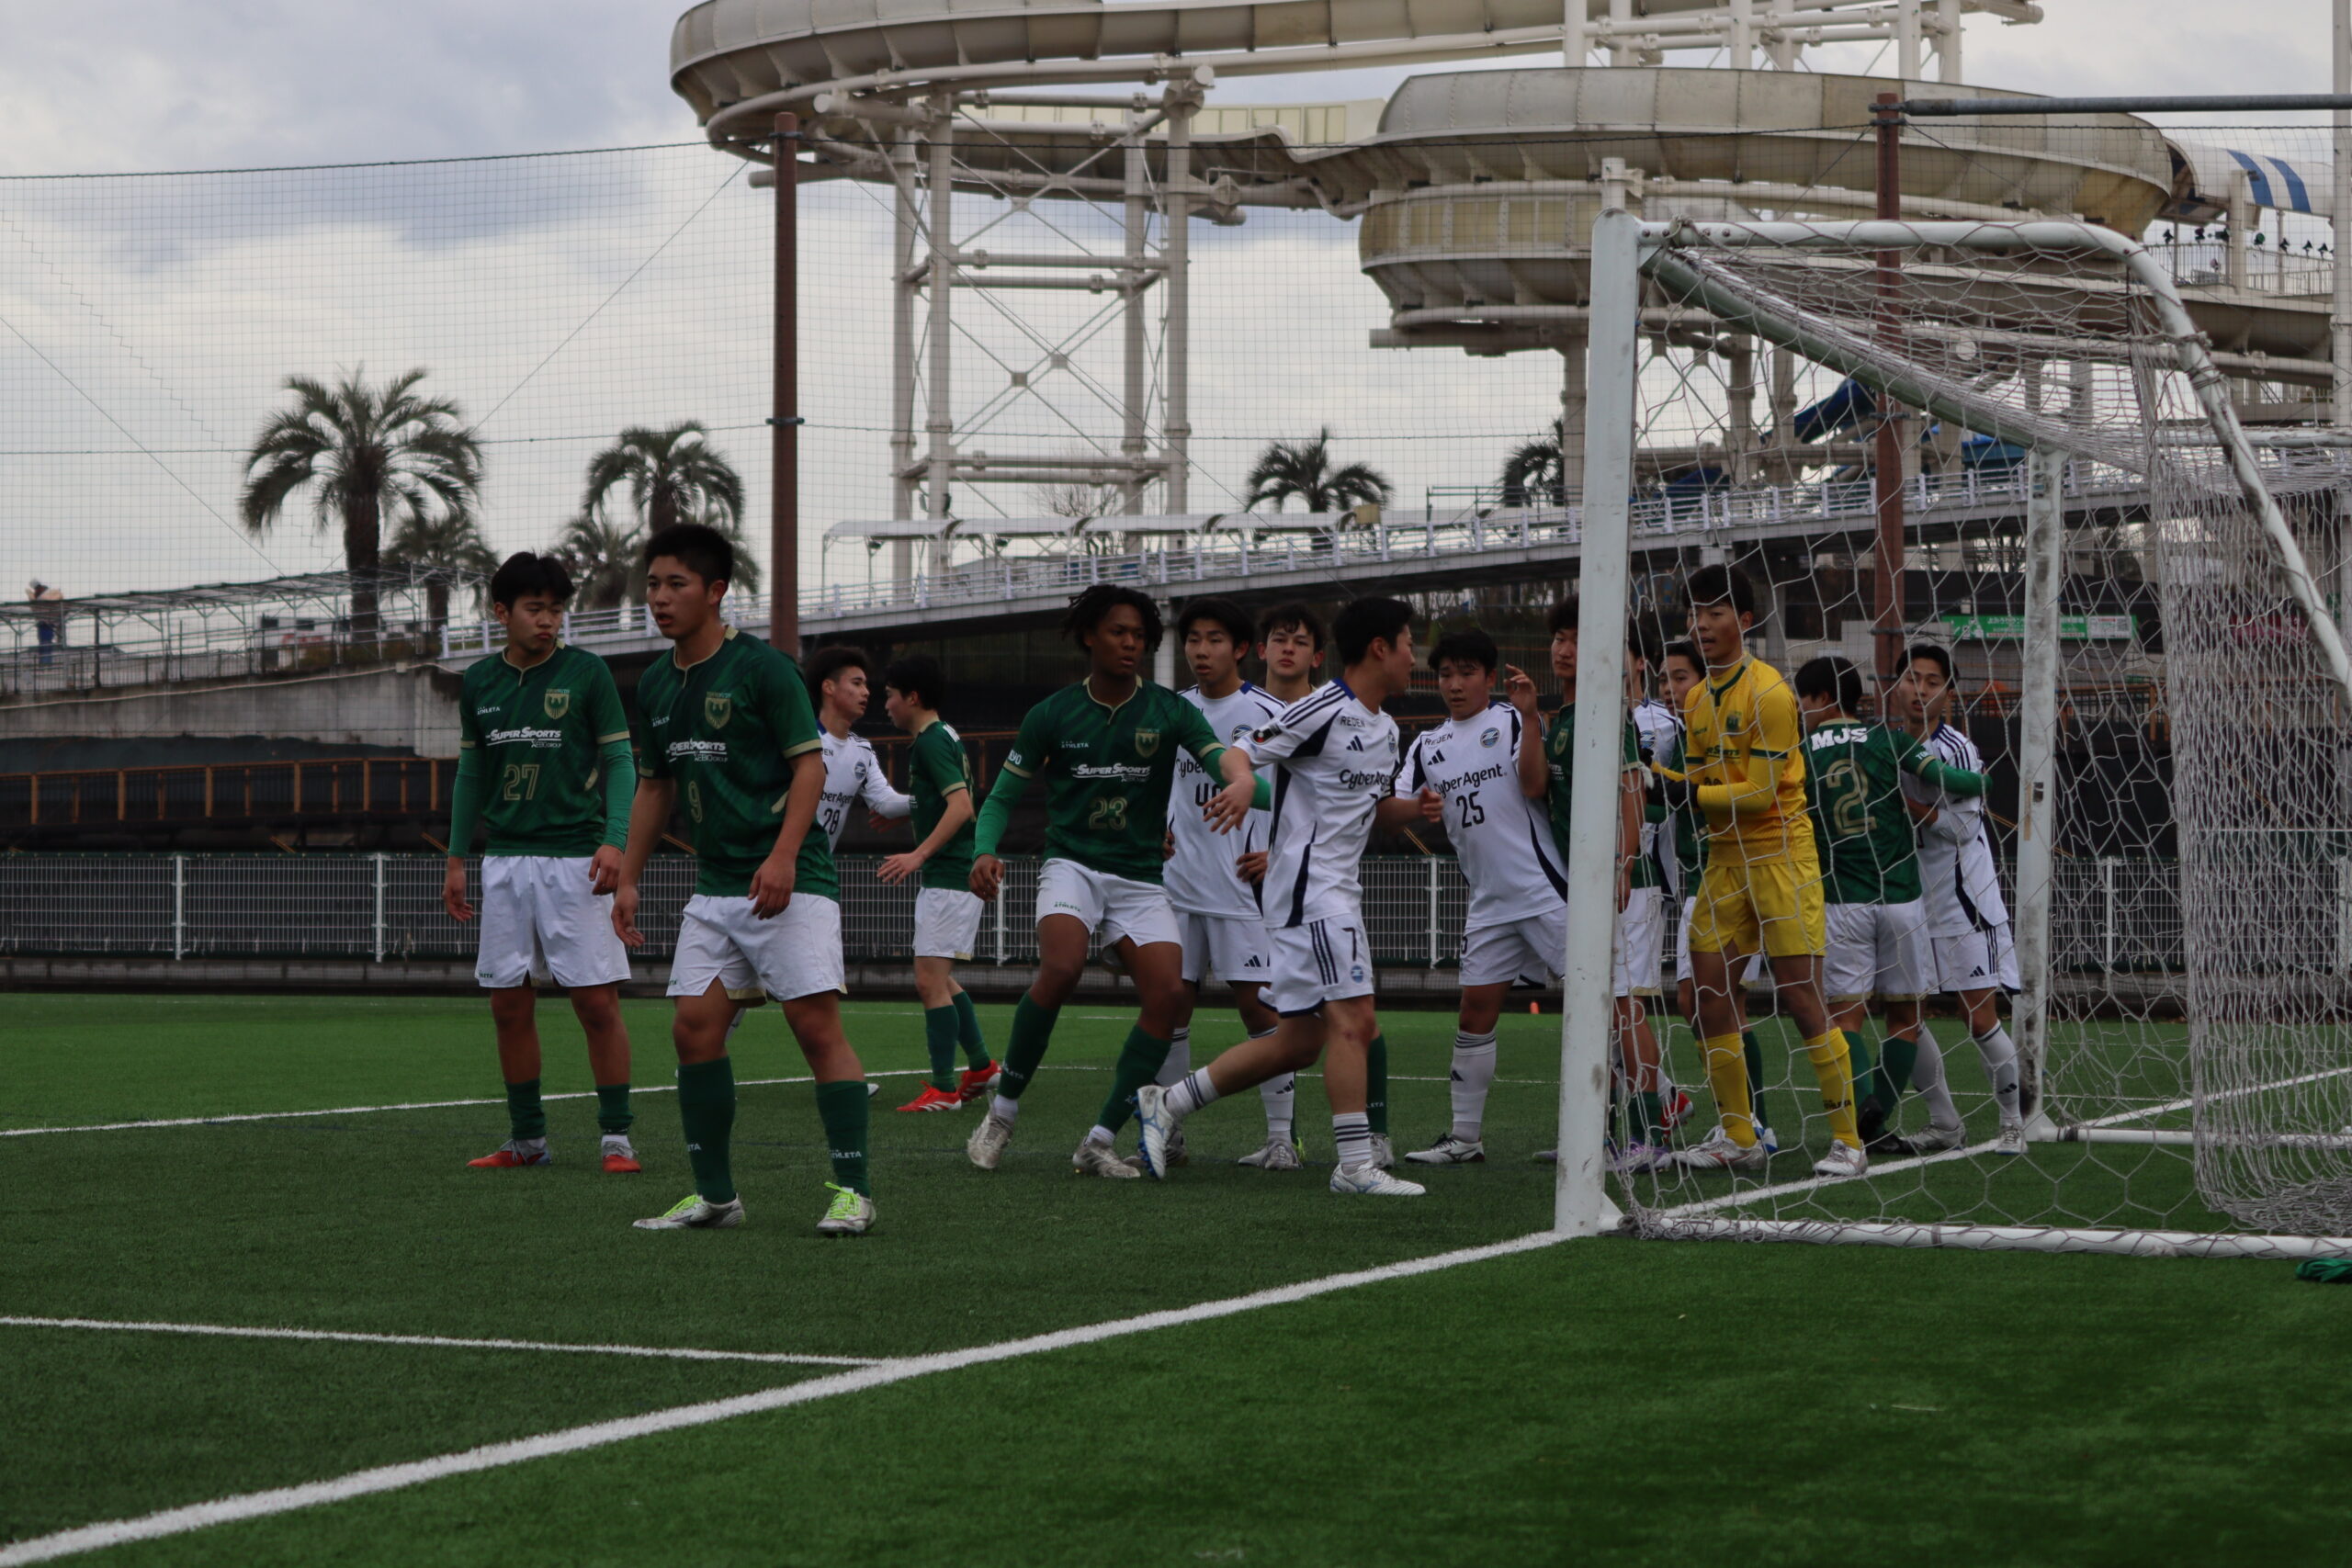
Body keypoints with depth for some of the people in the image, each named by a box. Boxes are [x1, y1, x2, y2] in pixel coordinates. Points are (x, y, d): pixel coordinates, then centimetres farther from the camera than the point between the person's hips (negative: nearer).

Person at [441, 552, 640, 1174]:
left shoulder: (586, 673, -2)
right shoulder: (478, 682, 10)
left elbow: (620, 762, -2)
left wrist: (614, 840, -15)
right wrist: (457, 858, 15)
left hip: (575, 858, -4)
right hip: (505, 860, 4)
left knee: (597, 1002, -7)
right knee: (509, 1004, 5)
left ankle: (616, 1138, -1)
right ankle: (527, 1139, 15)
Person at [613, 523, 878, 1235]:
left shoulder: (762, 667, -9)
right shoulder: (656, 684, 12)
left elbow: (809, 764, -10)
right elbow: (654, 784, 22)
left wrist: (783, 856, -21)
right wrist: (628, 878, 18)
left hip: (789, 883, -7)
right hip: (714, 886, 7)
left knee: (817, 1025, -11)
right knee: (694, 1028, 0)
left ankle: (854, 1190, -7)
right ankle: (715, 1194, 9)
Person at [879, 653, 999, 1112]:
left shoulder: (932, 742, -14)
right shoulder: (943, 737, 16)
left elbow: (961, 806, -24)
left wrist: (919, 854, -28)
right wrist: (899, 809, 33)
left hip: (949, 879, -11)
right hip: (952, 876, 11)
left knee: (931, 980, -10)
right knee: (939, 980, 18)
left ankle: (943, 1089, -9)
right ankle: (981, 1066, 24)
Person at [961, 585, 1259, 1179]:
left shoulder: (1169, 711, 2)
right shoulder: (1052, 715, 2)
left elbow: (1223, 754, -14)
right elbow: (1003, 795, 6)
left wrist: (1242, 782, -39)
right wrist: (985, 852, -14)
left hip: (1140, 877, 2)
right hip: (1071, 864, -2)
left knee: (1168, 995, -17)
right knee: (1061, 968, -30)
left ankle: (1099, 1142, -7)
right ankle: (1002, 1113, -12)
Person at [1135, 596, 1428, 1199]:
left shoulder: (1386, 730, 16)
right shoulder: (1322, 712, -12)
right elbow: (1237, 760, -11)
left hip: (1339, 892, 10)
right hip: (1309, 889, -10)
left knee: (1298, 1042, 9)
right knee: (1353, 1020, -15)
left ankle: (1167, 1103, 18)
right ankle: (1355, 1163, -13)